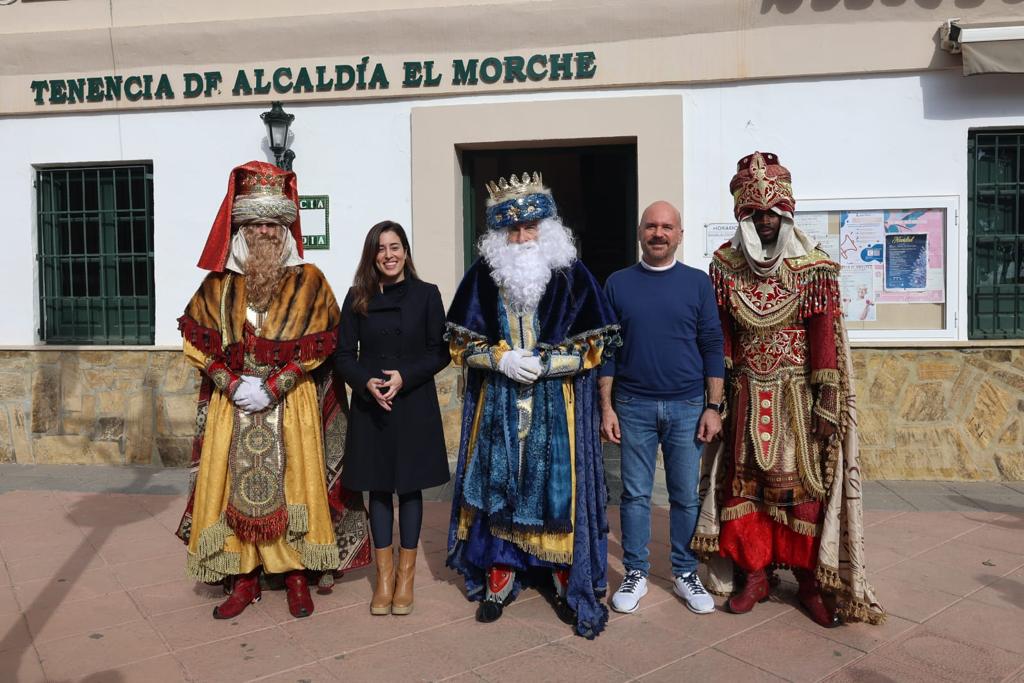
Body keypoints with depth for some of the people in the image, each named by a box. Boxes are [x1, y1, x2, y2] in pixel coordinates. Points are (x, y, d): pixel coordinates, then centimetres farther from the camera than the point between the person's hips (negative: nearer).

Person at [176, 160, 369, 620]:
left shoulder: (308, 280, -1)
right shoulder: (218, 283, 6)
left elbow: (317, 346, -5)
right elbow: (198, 343, 4)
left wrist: (273, 386, -14)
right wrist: (233, 384, -10)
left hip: (292, 404, -2)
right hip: (231, 403, 2)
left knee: (294, 484, 1)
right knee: (235, 485, 5)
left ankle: (297, 575, 15)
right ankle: (244, 578, 18)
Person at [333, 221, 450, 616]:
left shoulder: (426, 294, 0)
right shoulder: (357, 298, 4)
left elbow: (440, 352, -1)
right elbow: (344, 355, 3)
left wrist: (405, 376, -15)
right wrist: (366, 382, -16)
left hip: (414, 406, -1)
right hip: (370, 406, 1)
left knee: (410, 487, 7)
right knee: (378, 488, 8)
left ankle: (406, 574, 21)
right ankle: (384, 575, 21)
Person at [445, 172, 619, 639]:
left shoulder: (571, 273, -4)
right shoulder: (484, 273, 1)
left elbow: (596, 344, -4)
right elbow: (461, 342, 5)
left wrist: (543, 364, -15)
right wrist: (501, 358, -12)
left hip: (558, 407, -2)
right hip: (498, 405, 2)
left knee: (559, 491, 4)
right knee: (498, 489, 8)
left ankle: (568, 585, 20)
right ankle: (499, 581, 24)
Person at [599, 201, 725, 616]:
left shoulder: (697, 282, 2)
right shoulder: (618, 284, 3)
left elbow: (712, 347, 2)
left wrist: (713, 406, -3)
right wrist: (606, 406, -1)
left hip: (686, 407, 0)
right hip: (633, 406, 0)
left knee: (686, 496, 8)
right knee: (635, 494, 7)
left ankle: (685, 573, 25)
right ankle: (635, 574, 21)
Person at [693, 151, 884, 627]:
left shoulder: (812, 266, -6)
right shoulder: (725, 266, 0)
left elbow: (824, 336, -8)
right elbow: (720, 336, 2)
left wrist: (827, 405, -10)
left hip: (798, 395, -2)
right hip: (747, 395, 2)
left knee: (802, 483, 3)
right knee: (744, 481, 7)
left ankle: (810, 583, 19)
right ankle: (755, 576, 22)